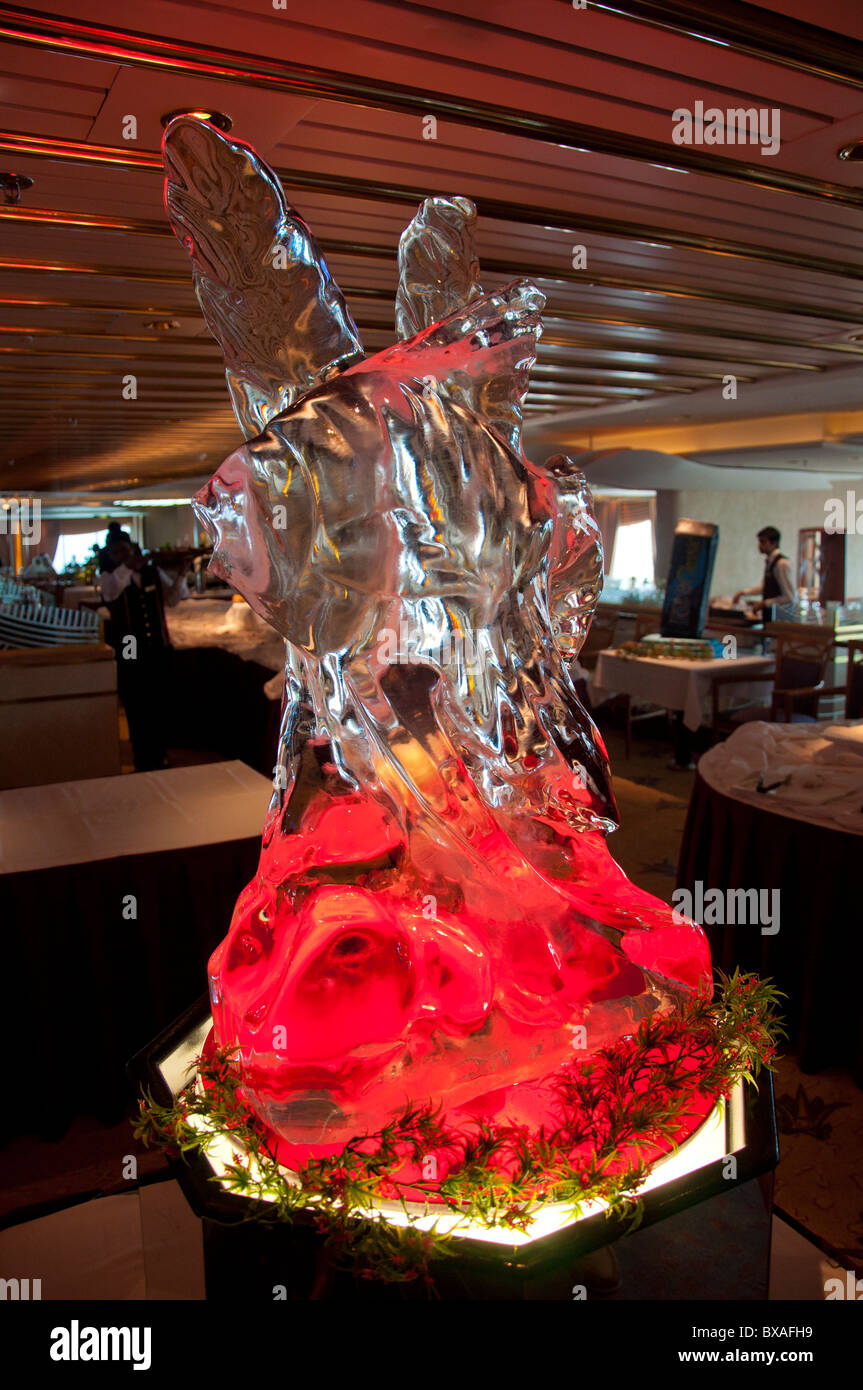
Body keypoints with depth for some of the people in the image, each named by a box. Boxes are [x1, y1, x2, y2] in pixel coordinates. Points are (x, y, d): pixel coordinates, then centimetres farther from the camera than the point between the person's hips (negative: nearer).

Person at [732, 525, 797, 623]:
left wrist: (764, 603, -14)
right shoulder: (769, 561, 10)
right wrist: (743, 592, 19)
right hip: (769, 615, 8)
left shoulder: (782, 563, -16)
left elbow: (790, 598, -17)